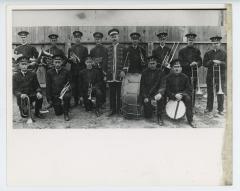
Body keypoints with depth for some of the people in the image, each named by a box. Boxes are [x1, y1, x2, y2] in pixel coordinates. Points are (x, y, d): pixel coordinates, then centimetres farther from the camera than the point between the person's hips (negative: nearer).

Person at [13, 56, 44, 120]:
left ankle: (37, 113, -6)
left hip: (31, 95, 1)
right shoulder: (15, 76, -1)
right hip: (22, 98, -1)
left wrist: (38, 92, -24)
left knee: (40, 96, -32)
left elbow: (37, 86, 0)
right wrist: (20, 95, -28)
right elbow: (15, 90, -6)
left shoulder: (32, 74, 3)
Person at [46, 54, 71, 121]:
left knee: (67, 96, -37)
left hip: (63, 93, -1)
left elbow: (69, 84, 5)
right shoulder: (49, 72, 0)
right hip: (54, 95, 2)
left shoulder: (66, 72, -2)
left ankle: (66, 113, -14)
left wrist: (68, 87, -18)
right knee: (58, 113, 1)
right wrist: (49, 99, -3)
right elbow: (48, 86, 1)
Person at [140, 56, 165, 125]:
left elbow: (162, 85, -9)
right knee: (147, 116, -5)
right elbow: (142, 86, 3)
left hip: (156, 94, -1)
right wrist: (145, 97, -10)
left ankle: (160, 117, -20)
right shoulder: (145, 73, 4)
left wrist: (160, 93, -31)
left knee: (160, 98, -37)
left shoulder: (160, 73, 1)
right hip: (147, 96, 1)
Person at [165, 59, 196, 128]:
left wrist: (181, 94, -20)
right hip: (172, 96, 1)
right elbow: (167, 90, -6)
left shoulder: (185, 77, -1)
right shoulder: (168, 77, -3)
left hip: (182, 94, -1)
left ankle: (190, 120, -23)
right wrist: (174, 95, -22)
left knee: (188, 98, -31)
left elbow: (189, 89, -1)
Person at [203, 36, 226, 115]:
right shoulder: (208, 53, 9)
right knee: (210, 93, 6)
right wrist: (212, 62, -15)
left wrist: (219, 62, -18)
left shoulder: (224, 53, 6)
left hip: (221, 76, -1)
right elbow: (205, 64, 0)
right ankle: (209, 108, 18)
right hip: (210, 76, 1)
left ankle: (220, 109, 9)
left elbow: (227, 64, -1)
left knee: (220, 93, 0)